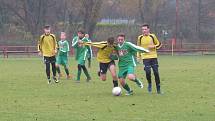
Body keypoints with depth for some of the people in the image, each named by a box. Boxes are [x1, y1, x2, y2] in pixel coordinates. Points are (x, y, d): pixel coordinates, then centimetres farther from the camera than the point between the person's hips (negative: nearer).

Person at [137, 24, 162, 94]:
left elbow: (159, 44, 9)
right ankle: (149, 84, 12)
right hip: (145, 57, 0)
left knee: (156, 72, -2)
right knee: (148, 72, -15)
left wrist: (153, 46, -10)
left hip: (153, 57, 0)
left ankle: (158, 88, 10)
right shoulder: (140, 38, 3)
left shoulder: (152, 36, 0)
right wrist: (138, 56, 7)